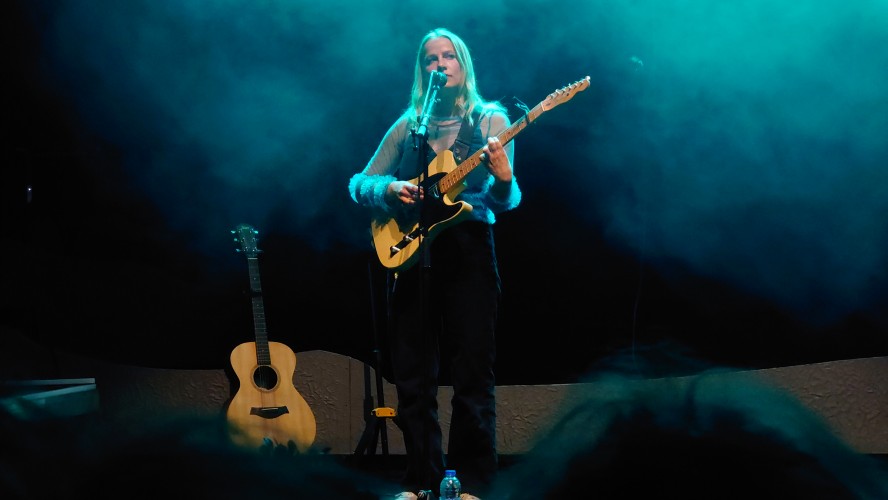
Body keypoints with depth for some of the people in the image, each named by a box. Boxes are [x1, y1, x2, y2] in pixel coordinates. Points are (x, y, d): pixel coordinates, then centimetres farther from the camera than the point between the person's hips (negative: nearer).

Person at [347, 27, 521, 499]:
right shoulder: (407, 126, 12)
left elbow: (506, 201, -4)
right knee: (413, 374, 5)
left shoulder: (491, 120, 4)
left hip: (468, 249, -3)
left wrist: (503, 180, -27)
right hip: (410, 251, 3)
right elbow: (359, 183, 13)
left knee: (472, 373, -3)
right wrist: (388, 190, -8)